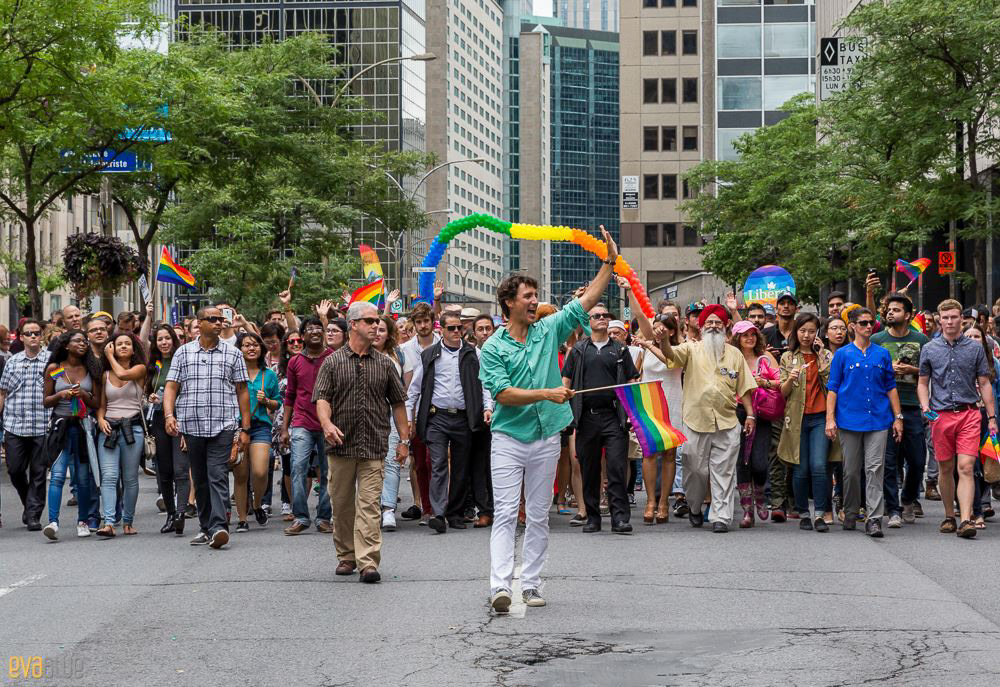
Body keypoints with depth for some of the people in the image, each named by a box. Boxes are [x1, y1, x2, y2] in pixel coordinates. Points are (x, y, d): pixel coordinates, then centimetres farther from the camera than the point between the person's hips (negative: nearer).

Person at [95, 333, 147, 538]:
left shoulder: (139, 369, 4)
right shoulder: (106, 375, 14)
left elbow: (123, 374, -17)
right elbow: (102, 404, 17)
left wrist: (110, 357, 0)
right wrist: (101, 419, -4)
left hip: (132, 428, -2)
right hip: (109, 428, 2)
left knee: (130, 479, 3)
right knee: (108, 477, -11)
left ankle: (128, 521, 14)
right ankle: (108, 522, -18)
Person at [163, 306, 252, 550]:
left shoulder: (233, 354, 8)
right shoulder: (183, 352, 10)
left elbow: (242, 392, 8)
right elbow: (171, 387, 6)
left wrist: (245, 429, 3)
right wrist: (169, 415, -12)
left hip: (222, 426, -2)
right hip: (191, 426, 2)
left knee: (218, 476, -13)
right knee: (200, 479, 9)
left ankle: (218, 527, -22)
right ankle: (206, 527, 18)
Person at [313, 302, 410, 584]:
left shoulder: (384, 364, 10)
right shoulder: (332, 362, 5)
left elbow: (398, 403, 14)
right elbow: (322, 398, -3)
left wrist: (404, 439, 11)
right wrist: (326, 423, -23)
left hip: (374, 446, 0)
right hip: (341, 444, 0)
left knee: (369, 504, -8)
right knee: (342, 503, 8)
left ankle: (368, 562, -11)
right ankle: (346, 556, 22)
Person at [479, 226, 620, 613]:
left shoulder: (548, 331, 7)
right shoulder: (493, 348, -4)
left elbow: (587, 301, 9)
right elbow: (503, 393, -14)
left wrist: (610, 262, 4)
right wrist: (546, 394, -22)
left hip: (546, 438, 4)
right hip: (508, 439, -4)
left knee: (538, 517, 7)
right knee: (505, 515, -9)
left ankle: (530, 584, 13)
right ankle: (500, 586, -16)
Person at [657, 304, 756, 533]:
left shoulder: (735, 354, 12)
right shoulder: (692, 349, 6)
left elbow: (743, 387, 13)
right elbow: (670, 353, -13)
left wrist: (750, 414, 7)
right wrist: (664, 339, -35)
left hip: (727, 422, 1)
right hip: (697, 421, -1)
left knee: (724, 472, -1)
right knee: (696, 471, 5)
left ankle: (720, 517, 1)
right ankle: (694, 510, 26)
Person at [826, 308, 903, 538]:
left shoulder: (882, 354, 10)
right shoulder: (843, 354, 4)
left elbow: (891, 387, 13)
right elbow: (833, 388, 4)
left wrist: (897, 417, 8)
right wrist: (830, 419, -4)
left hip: (878, 420, 1)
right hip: (850, 420, 0)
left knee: (874, 469, -8)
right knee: (851, 471, 7)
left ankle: (874, 519, -11)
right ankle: (850, 514, 22)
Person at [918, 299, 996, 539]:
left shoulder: (975, 348, 6)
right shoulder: (929, 349, 7)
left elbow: (984, 384, 9)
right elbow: (923, 383, 13)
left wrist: (992, 417, 5)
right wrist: (925, 407, -5)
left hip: (968, 413, -1)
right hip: (941, 414, 1)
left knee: (966, 468, -12)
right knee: (945, 468, 8)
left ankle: (965, 520, -17)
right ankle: (949, 517, 22)